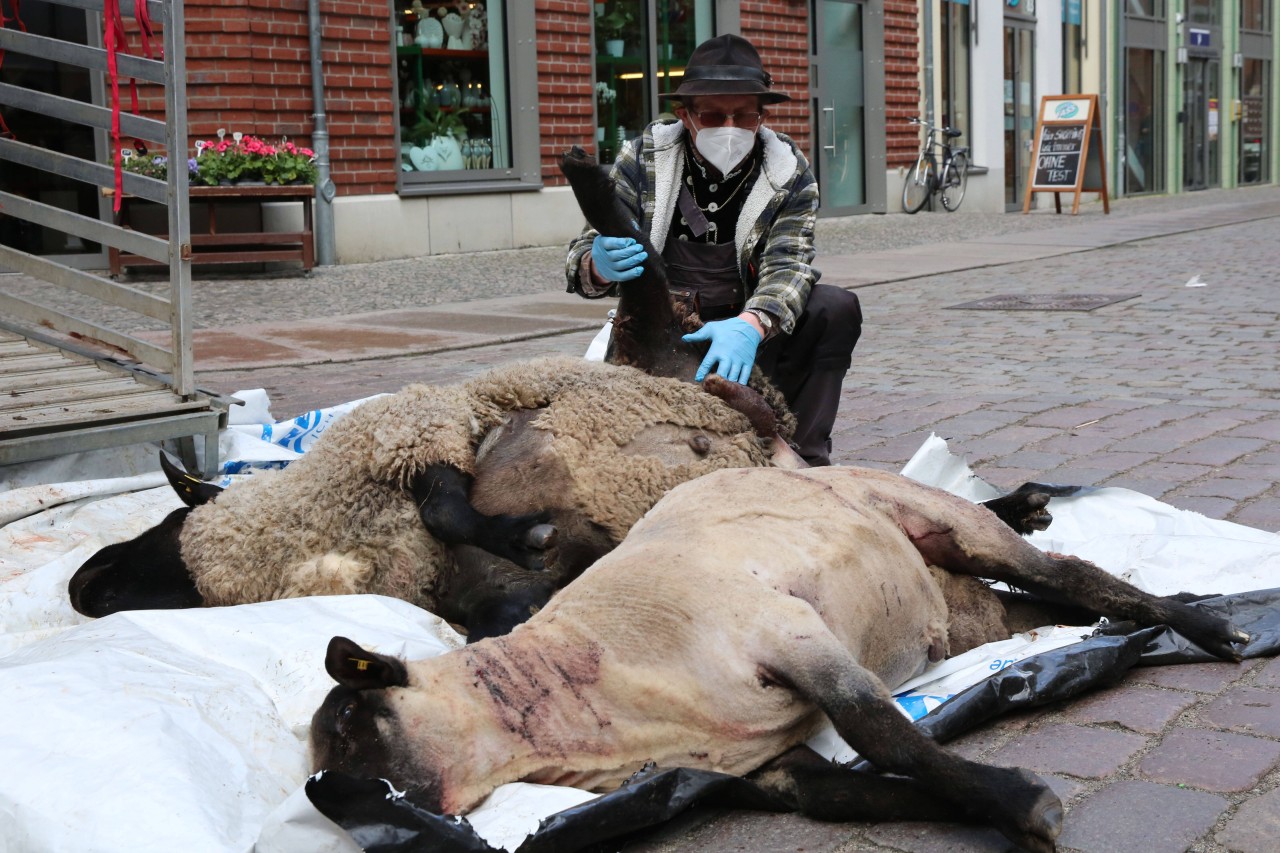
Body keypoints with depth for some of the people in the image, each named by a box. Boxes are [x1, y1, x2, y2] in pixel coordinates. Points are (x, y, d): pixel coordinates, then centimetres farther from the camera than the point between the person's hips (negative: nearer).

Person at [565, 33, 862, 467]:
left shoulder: (790, 172, -9)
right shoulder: (643, 158, -10)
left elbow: (788, 267, -21)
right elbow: (583, 258, -14)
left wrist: (748, 327, -45)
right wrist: (600, 266, -42)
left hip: (747, 333, 1)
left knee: (837, 308, -23)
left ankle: (804, 457, -18)